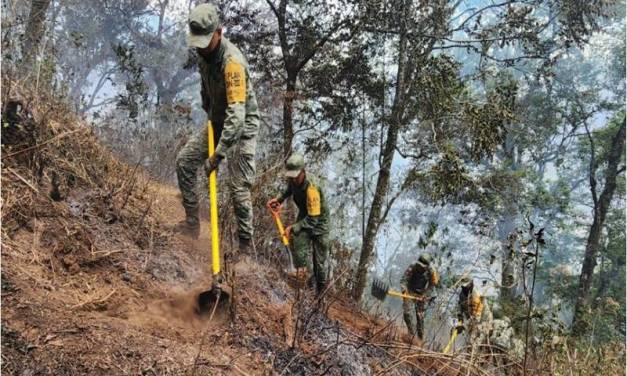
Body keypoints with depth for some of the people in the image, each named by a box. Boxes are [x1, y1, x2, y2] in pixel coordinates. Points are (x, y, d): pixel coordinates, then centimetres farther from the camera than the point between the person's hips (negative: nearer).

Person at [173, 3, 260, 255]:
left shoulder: (232, 61, -31)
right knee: (184, 161, 1)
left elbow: (237, 114, -37)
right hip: (217, 121, 8)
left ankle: (246, 246, 2)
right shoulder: (203, 53, -5)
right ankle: (192, 223, 10)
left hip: (242, 126, -8)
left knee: (238, 187, -10)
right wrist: (208, 111, 11)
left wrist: (218, 154, -38)